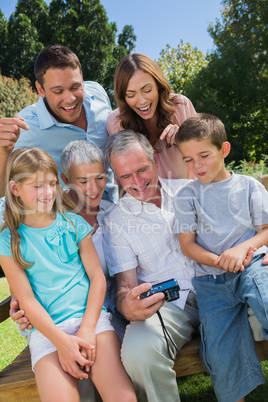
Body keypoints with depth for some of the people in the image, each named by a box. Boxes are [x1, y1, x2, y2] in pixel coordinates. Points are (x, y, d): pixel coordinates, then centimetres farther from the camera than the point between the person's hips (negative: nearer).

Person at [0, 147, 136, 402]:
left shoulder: (74, 223, 8)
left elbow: (97, 276, 4)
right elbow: (27, 299, -1)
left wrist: (87, 329, -8)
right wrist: (61, 340, -12)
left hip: (91, 316, 1)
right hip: (46, 328, 0)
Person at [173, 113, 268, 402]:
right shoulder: (186, 196, 8)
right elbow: (187, 244, 3)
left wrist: (242, 248, -14)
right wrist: (219, 261, -14)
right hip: (211, 279, 0)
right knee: (221, 354, -14)